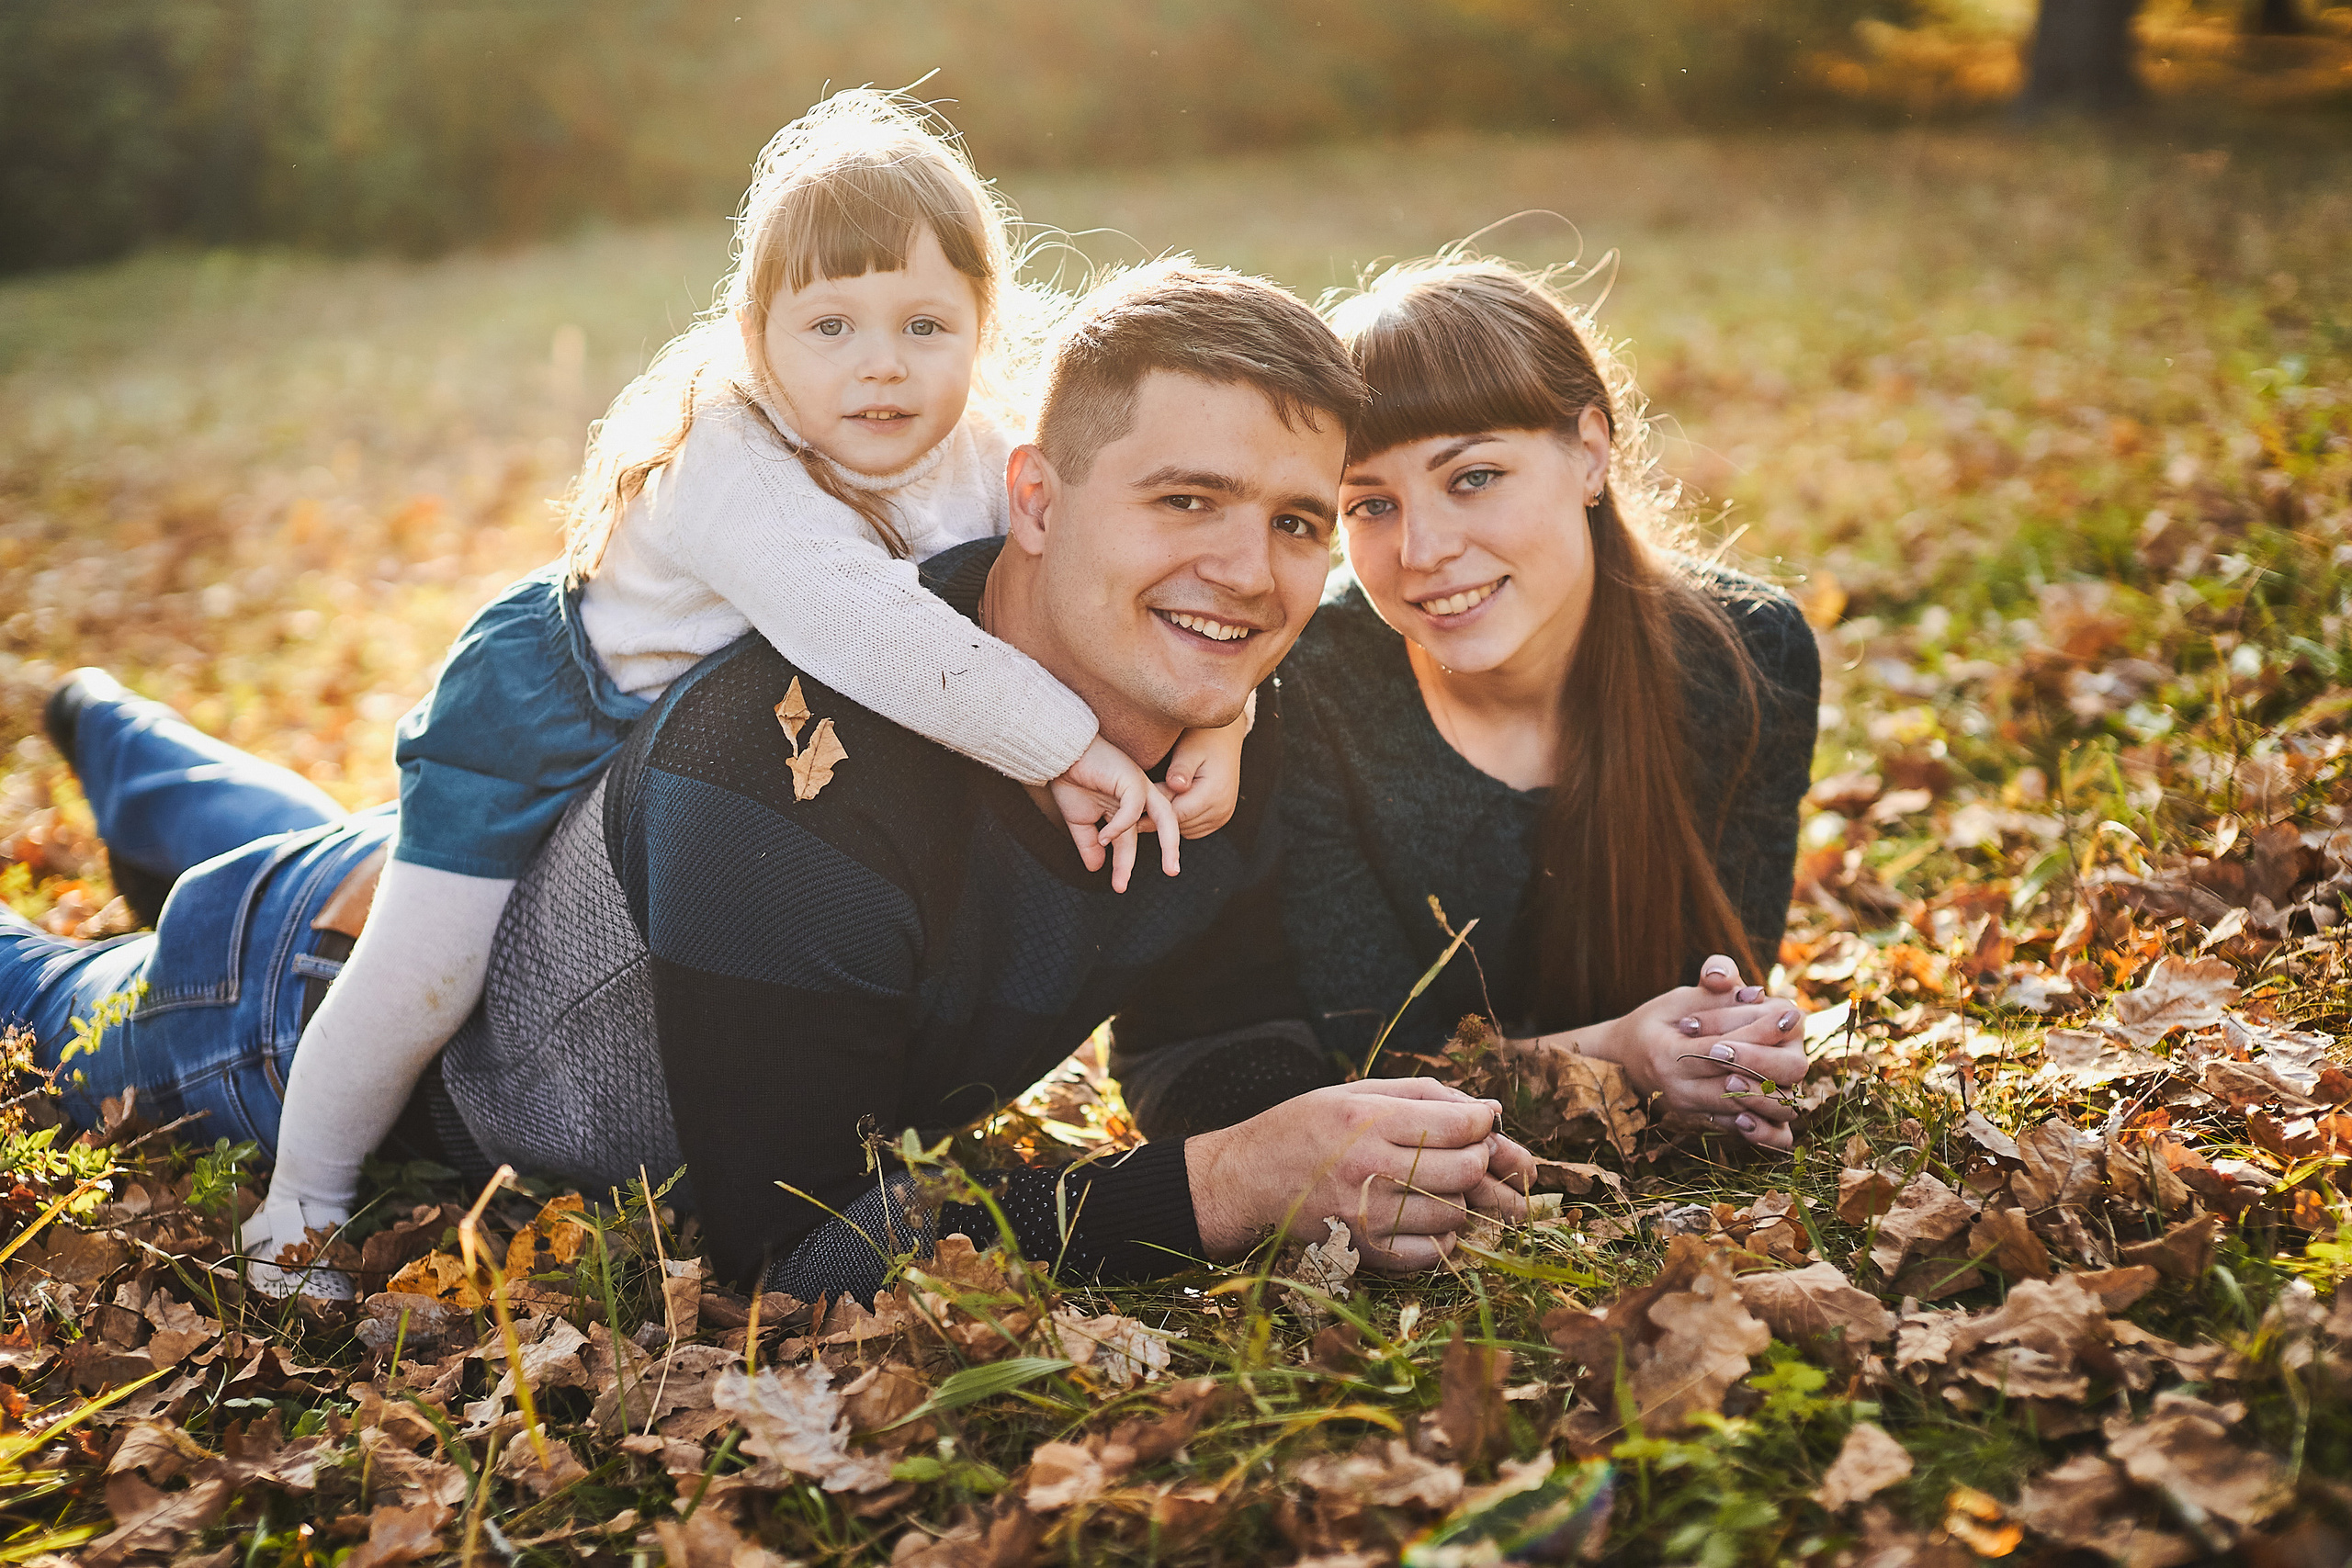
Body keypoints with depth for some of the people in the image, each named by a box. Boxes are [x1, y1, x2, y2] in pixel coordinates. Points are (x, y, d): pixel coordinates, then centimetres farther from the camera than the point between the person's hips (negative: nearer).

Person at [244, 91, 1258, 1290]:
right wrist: (1069, 749, -53)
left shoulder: (983, 461, -19)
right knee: (420, 978, -8)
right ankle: (303, 1201, 19)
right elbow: (869, 635, -53)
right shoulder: (733, 473, -40)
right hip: (544, 712, -6)